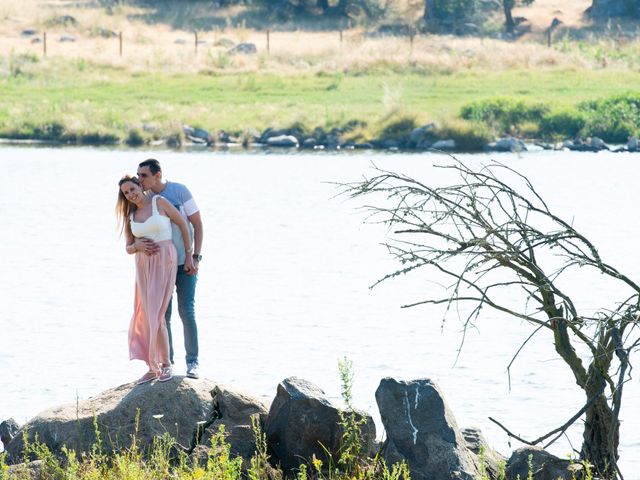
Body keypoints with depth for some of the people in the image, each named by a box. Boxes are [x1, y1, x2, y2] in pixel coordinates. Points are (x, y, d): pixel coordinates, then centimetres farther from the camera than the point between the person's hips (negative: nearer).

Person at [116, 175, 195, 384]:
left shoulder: (159, 202, -6)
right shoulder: (131, 216, 10)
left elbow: (182, 224, -1)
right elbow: (128, 248, 12)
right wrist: (137, 246, -12)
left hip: (165, 261, -6)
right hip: (143, 265, 6)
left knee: (155, 315, -11)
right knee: (145, 316, 3)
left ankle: (166, 363, 2)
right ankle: (153, 367, 9)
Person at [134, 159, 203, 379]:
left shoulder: (179, 191, -9)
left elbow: (197, 224, -5)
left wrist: (195, 257, -13)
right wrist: (139, 244, -27)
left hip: (184, 263, -3)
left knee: (187, 312, -7)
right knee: (162, 315, 3)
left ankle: (192, 362, 2)